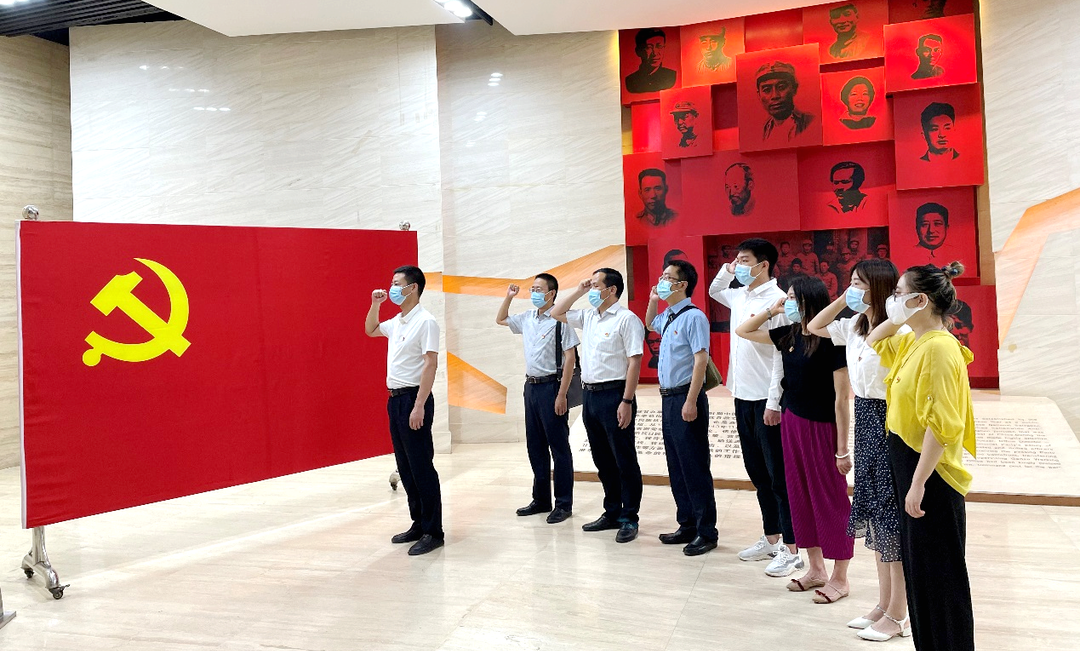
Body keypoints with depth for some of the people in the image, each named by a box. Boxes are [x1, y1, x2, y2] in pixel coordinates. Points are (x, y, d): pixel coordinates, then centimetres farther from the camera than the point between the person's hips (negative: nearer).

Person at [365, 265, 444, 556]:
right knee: (405, 467, 13)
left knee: (422, 468, -4)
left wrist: (419, 406, -24)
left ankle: (433, 532, 4)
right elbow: (370, 330, 33)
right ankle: (418, 524, 23)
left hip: (413, 399, -9)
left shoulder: (425, 321, -13)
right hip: (395, 399, 9)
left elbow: (431, 365, -19)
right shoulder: (396, 322, 13)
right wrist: (375, 304, 15)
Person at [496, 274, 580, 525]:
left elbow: (570, 358, -14)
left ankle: (564, 504, 10)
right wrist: (509, 297, 12)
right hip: (531, 386, 8)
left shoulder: (559, 320, -11)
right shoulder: (527, 318, 9)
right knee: (535, 445, 13)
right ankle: (541, 500, 25)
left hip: (550, 386, -7)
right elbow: (500, 319, 28)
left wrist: (562, 395, -17)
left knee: (559, 447, 1)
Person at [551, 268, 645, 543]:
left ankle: (629, 520, 9)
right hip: (590, 395, 8)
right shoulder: (588, 317, 13)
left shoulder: (626, 319, -10)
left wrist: (627, 401, -20)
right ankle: (612, 513, 26)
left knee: (624, 461, 1)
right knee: (603, 460, 15)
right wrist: (578, 291, 11)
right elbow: (556, 313, 23)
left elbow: (634, 361, -15)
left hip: (614, 395, -8)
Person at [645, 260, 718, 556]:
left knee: (695, 468, -2)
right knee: (676, 467, 14)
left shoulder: (693, 317, -14)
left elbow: (701, 360, -19)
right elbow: (649, 324, 36)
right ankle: (687, 526, 25)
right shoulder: (667, 317, 12)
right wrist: (652, 301, 17)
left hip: (686, 399, -9)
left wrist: (691, 402, -23)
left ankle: (706, 532, 8)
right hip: (668, 398, 9)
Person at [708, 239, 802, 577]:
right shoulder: (739, 297, 11)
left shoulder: (776, 299, -13)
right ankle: (771, 539, 28)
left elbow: (782, 354, -17)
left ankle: (791, 549, 8)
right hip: (743, 397, 8)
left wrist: (774, 402, -19)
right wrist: (727, 270, 13)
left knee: (779, 476, -1)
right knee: (758, 473, 15)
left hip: (766, 401, -8)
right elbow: (714, 291, 34)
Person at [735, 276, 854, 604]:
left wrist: (842, 448, -16)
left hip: (822, 427, -7)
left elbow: (842, 399, -16)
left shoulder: (831, 340, -16)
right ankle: (816, 569, 28)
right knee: (800, 496, 14)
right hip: (792, 422, 8)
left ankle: (839, 578, 17)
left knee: (831, 499, 3)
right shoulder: (789, 335, 5)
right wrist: (771, 310, 2)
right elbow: (743, 331, 17)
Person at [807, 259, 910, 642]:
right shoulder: (855, 325, 7)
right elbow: (815, 327, 22)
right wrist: (842, 299, 8)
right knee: (872, 508, 14)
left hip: (888, 421, -9)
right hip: (864, 417, 9)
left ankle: (896, 616, 14)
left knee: (890, 513, 0)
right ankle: (883, 604, 28)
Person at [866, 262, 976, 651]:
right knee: (916, 565, 17)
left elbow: (940, 425, -24)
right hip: (907, 461, 9)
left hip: (930, 472, -9)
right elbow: (874, 343, 29)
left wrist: (919, 483, -23)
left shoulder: (938, 348, -19)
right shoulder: (911, 342, 8)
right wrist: (897, 320, 11)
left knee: (938, 574, 3)